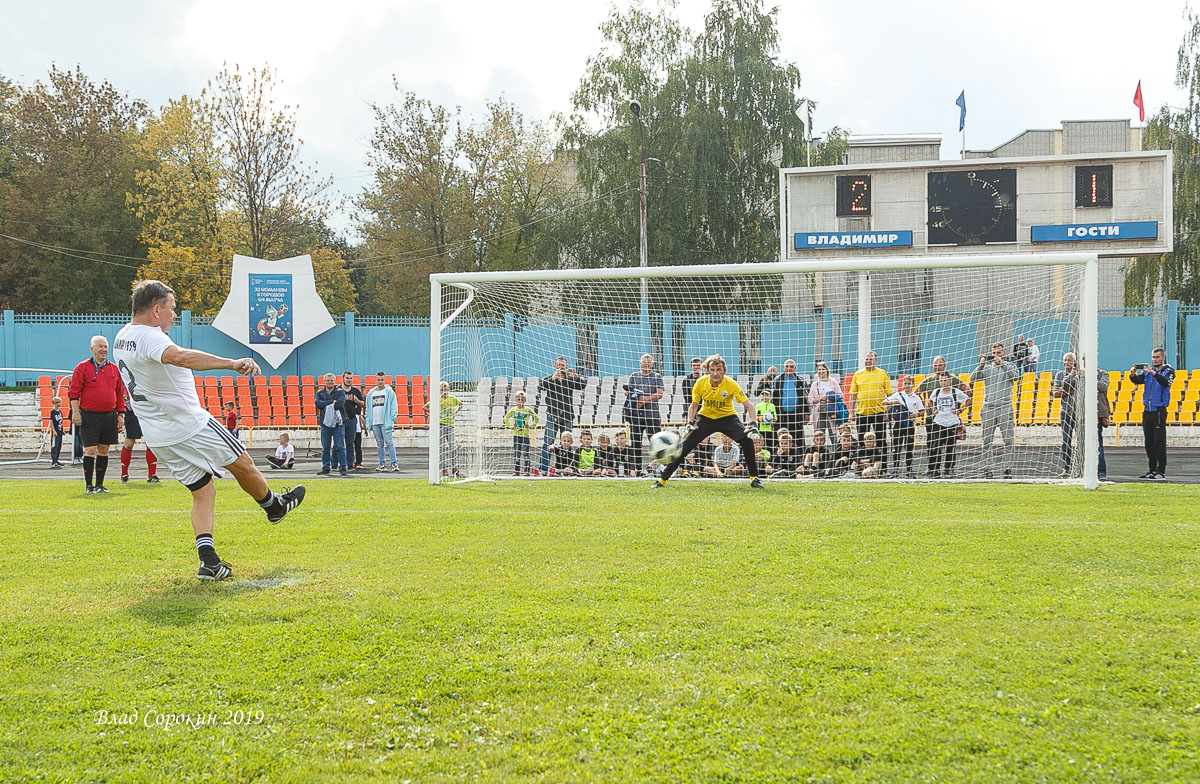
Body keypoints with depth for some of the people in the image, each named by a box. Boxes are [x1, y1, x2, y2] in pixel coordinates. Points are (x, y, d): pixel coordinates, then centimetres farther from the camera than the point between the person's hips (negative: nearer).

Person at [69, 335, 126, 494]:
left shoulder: (114, 369, 11)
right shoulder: (82, 367, -2)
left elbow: (120, 393, 15)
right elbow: (74, 392, -5)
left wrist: (120, 414, 10)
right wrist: (75, 412, -12)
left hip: (109, 416, 4)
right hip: (89, 416, -4)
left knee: (103, 450, 8)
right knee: (90, 450, -7)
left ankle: (99, 485, 16)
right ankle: (88, 486, -1)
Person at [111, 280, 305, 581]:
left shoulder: (121, 338, 9)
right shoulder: (150, 337, -22)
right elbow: (179, 356, -44)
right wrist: (232, 363, -51)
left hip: (159, 437, 9)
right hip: (190, 425, -9)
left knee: (202, 492, 11)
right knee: (242, 464, 13)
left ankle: (208, 560, 0)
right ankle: (274, 506, 36)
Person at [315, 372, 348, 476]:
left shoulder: (340, 392, 4)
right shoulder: (320, 393, 11)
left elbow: (340, 403, -14)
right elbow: (318, 403, -8)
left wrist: (326, 405, -11)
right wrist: (332, 402, -11)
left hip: (338, 423, -2)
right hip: (325, 423, 2)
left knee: (340, 447, -3)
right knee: (325, 447, 6)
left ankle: (343, 467, -1)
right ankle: (325, 468, 13)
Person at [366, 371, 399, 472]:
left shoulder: (390, 392, 1)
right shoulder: (371, 393, 15)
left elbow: (394, 407, -2)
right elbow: (368, 408, 18)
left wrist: (392, 419, -10)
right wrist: (367, 419, 10)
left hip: (385, 422, -5)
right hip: (374, 422, 5)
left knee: (389, 442, -10)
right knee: (379, 444, 8)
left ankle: (393, 463, -10)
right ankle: (382, 464, 11)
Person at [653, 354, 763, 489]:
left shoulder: (731, 384, -22)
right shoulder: (701, 383, -16)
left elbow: (748, 406, -19)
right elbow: (693, 405, 1)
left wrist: (752, 424, -34)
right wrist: (689, 424, -13)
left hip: (727, 417, -1)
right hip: (706, 417, 1)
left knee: (747, 440, -26)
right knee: (685, 446, -11)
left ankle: (754, 477, -10)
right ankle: (662, 479, 1)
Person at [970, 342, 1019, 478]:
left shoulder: (1009, 365, 10)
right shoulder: (986, 367, 13)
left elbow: (1015, 376, -10)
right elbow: (973, 378, 0)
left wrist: (1002, 364, -20)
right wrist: (981, 366, -15)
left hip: (1005, 407, -2)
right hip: (988, 408, 2)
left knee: (1008, 440, -4)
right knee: (987, 441, 1)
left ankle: (1008, 469, -1)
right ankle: (988, 469, 5)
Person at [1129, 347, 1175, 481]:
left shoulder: (1169, 371, 0)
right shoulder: (1147, 371, 13)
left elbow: (1166, 382, -19)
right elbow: (1138, 380, 0)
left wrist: (1153, 372, -30)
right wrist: (1132, 374, -21)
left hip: (1159, 411, -5)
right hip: (1147, 411, 5)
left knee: (1159, 442, -7)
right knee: (1149, 443, 8)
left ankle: (1161, 472, -5)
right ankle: (1152, 470, 14)